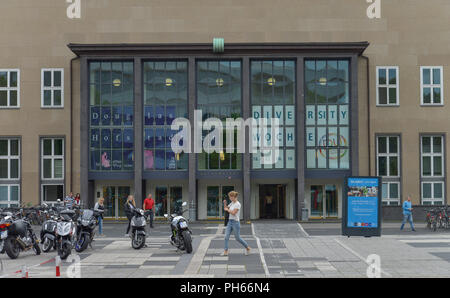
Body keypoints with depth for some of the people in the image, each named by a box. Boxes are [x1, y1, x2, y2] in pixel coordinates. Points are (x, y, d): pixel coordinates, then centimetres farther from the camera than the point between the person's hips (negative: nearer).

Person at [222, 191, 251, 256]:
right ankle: (226, 251, 0)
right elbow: (226, 208, 19)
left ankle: (247, 248, 23)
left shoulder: (238, 204, -15)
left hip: (235, 222, -8)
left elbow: (233, 213, -21)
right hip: (230, 221, 8)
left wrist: (227, 209, -8)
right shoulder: (231, 203, 10)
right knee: (226, 236, -3)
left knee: (238, 238, 3)